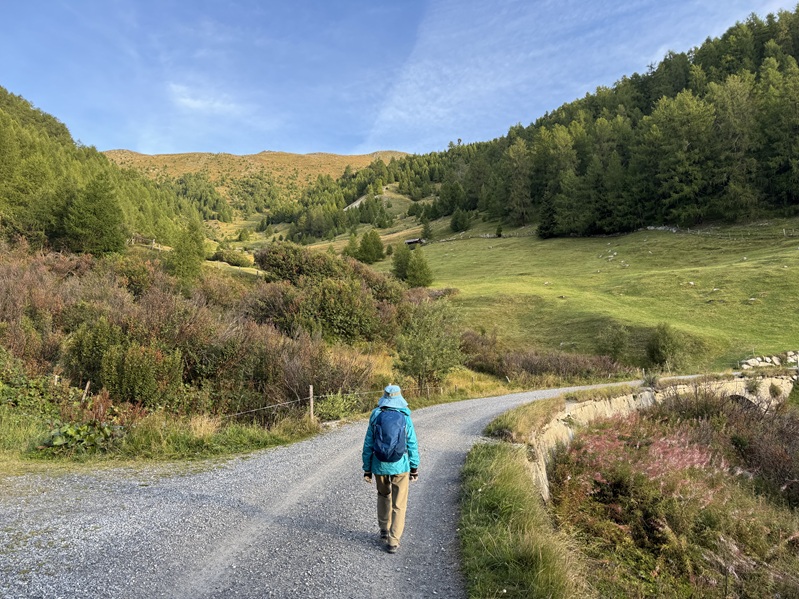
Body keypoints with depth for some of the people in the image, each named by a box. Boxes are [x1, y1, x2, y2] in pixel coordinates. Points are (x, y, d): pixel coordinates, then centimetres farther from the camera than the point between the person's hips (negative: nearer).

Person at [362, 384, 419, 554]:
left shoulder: (375, 417, -5)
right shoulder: (405, 418, -9)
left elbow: (368, 445, -2)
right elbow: (412, 445, -5)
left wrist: (367, 469, 6)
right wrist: (414, 468, 7)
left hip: (379, 465, 2)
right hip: (400, 466, -2)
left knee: (383, 495, 27)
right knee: (399, 504, 9)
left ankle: (384, 529, 32)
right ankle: (393, 541, 8)